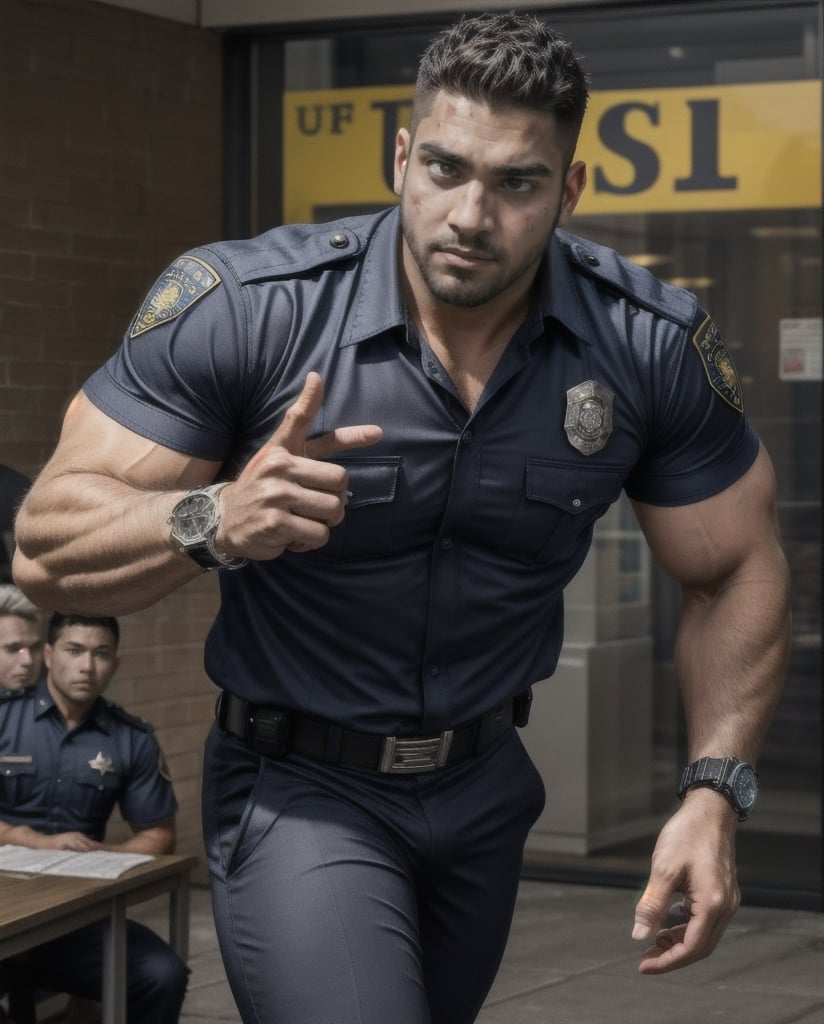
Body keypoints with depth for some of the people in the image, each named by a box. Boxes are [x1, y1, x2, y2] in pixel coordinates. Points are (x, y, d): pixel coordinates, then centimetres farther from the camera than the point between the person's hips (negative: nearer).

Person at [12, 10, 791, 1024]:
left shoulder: (653, 347, -14)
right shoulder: (242, 305, -22)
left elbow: (735, 570, -1)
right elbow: (46, 549, -20)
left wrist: (713, 793, -13)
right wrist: (214, 519, -40)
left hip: (485, 783, 4)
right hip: (298, 784, -4)